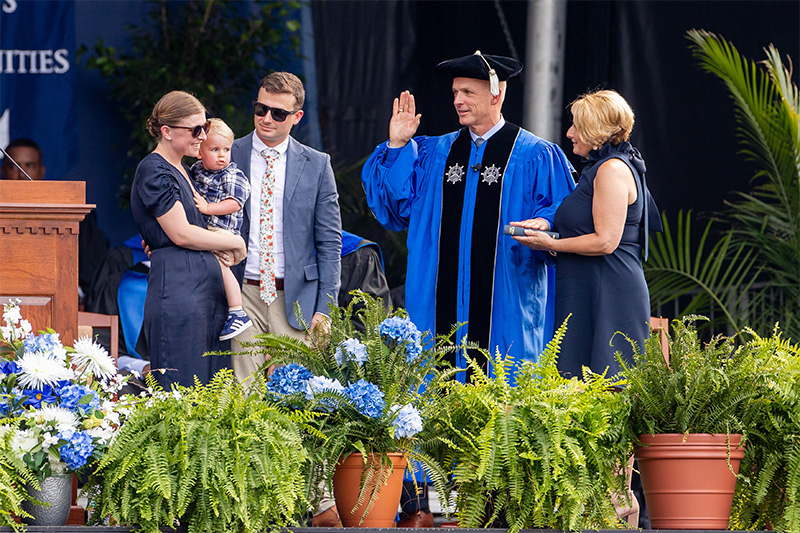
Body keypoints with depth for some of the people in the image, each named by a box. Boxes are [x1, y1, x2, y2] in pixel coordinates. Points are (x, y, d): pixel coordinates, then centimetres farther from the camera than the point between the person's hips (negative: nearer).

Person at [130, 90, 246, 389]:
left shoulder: (182, 170, 20)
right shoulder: (154, 172, -8)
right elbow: (181, 234, -14)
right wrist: (234, 243, -3)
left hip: (205, 284, 9)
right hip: (177, 288, -9)